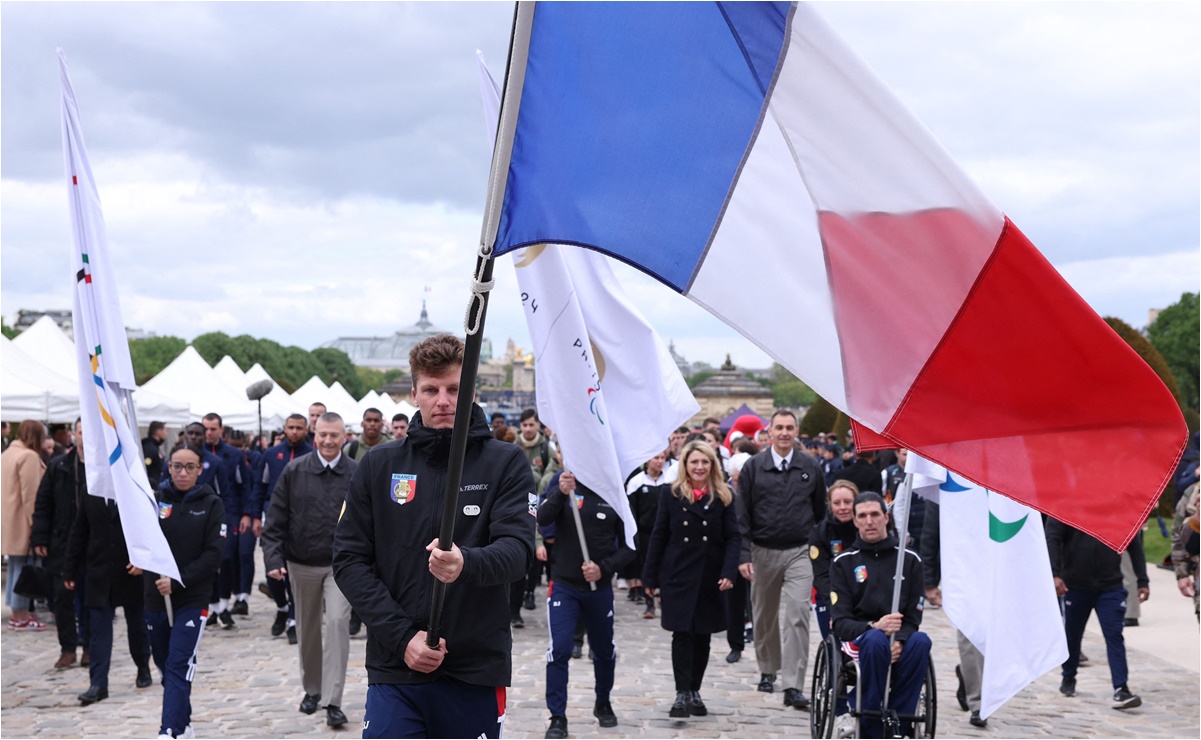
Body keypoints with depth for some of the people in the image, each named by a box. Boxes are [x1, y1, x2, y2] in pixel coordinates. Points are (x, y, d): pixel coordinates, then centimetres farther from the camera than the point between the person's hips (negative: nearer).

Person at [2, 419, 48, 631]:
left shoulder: (7, 454, 15)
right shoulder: (29, 456, -15)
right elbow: (30, 494, -18)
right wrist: (34, 523, -14)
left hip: (9, 520, 9)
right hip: (22, 521, -9)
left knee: (15, 565, 14)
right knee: (23, 567, -5)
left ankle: (17, 613, 19)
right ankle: (21, 617, -2)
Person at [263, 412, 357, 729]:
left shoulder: (357, 474, -6)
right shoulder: (294, 471, -3)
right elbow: (276, 520, -2)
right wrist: (273, 558, -10)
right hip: (302, 565, 2)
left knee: (338, 622, -16)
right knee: (308, 630, 14)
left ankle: (333, 701, -12)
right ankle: (311, 689, 33)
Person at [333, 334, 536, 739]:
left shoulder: (506, 463, 1)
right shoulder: (378, 466, 7)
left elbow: (518, 547, -11)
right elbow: (349, 560, 4)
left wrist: (467, 563, -34)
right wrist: (401, 636, -9)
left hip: (477, 671, -1)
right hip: (394, 674, 1)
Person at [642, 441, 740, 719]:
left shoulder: (724, 496, 3)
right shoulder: (670, 494, 1)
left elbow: (732, 537, 0)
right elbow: (658, 536, 3)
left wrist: (729, 572, -13)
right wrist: (650, 577, 1)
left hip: (710, 578, 2)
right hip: (678, 575, -1)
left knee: (703, 635, 8)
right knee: (682, 633, -7)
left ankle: (694, 691, 21)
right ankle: (682, 693, -5)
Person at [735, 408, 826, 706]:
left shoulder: (810, 467, 3)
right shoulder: (754, 467, -1)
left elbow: (820, 511, 12)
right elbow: (742, 514, -2)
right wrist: (743, 555, -9)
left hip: (799, 552, -1)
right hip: (763, 552, 1)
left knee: (798, 615, -12)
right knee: (765, 616, 13)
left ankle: (793, 686, -13)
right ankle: (768, 670, 34)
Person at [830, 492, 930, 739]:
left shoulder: (909, 559, 10)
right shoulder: (844, 563, 7)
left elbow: (914, 617, 5)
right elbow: (839, 622, -1)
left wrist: (899, 641, -18)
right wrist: (874, 627, -21)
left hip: (899, 643, 1)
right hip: (858, 640, -1)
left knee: (921, 642, -33)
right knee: (875, 641, -37)